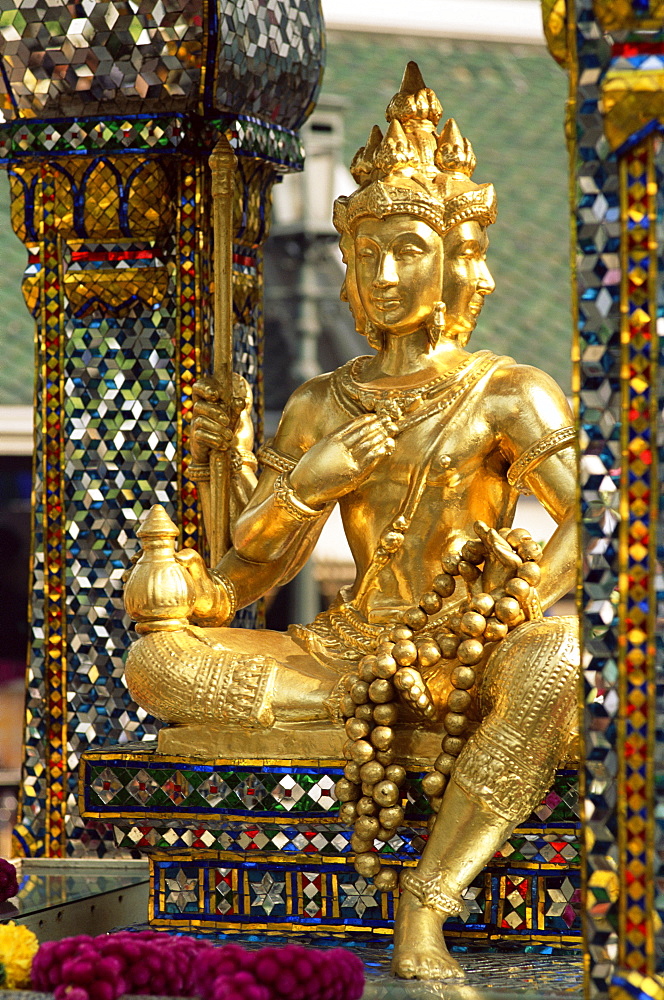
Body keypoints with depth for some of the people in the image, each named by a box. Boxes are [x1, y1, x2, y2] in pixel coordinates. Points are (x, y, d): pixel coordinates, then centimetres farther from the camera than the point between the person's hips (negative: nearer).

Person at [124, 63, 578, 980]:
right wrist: (306, 482, -8)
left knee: (556, 658, -40)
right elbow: (251, 572, 10)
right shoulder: (320, 408, 13)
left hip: (471, 655, -3)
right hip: (348, 645, 3)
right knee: (153, 661, -18)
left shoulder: (508, 396, 1)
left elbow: (588, 522, -13)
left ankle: (422, 921, -36)